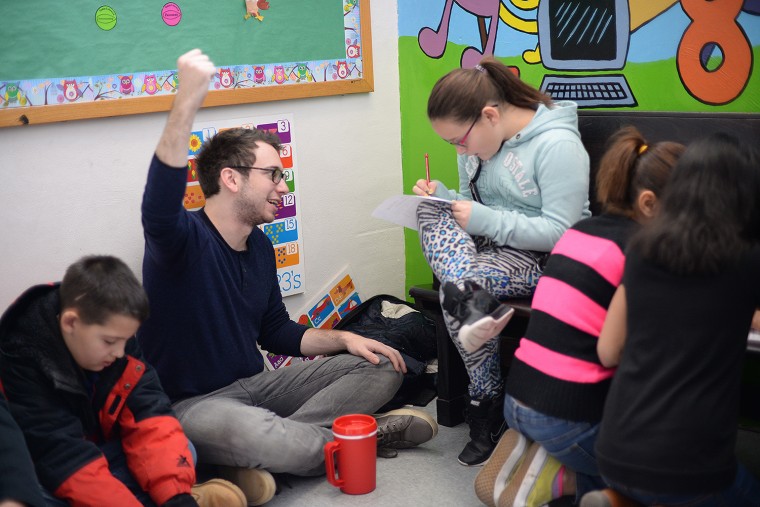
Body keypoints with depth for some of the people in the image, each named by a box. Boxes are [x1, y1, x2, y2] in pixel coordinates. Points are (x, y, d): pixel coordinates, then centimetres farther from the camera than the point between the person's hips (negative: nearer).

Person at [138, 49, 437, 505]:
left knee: (379, 368, 2)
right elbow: (159, 207, -42)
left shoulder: (260, 246, 9)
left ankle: (263, 459, -20)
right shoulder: (184, 240, -16)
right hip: (192, 404, -8)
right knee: (251, 430, -43)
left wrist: (344, 339, 3)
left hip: (255, 385, 9)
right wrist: (190, 97, -49)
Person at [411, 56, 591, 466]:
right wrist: (444, 197, -8)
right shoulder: (477, 140, 5)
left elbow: (560, 231, -22)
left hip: (545, 257, -8)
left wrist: (485, 220, -26)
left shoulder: (557, 144, -19)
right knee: (431, 214, -24)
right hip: (490, 243, 8)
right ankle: (474, 303, -38)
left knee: (454, 290, -32)